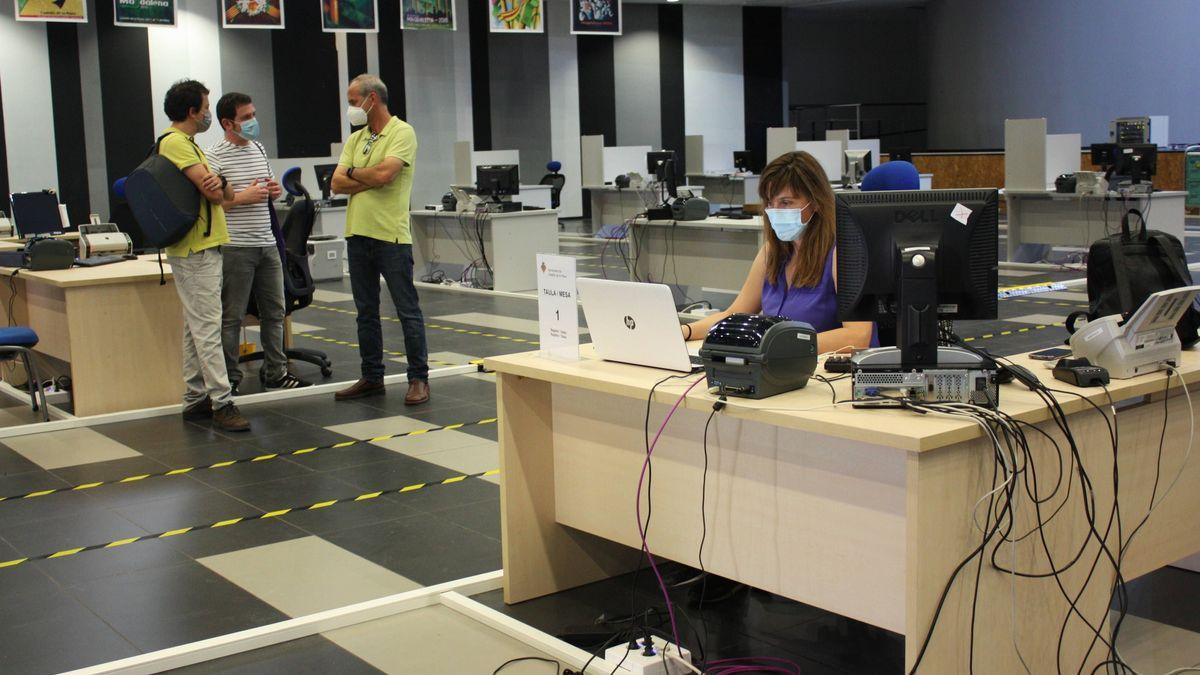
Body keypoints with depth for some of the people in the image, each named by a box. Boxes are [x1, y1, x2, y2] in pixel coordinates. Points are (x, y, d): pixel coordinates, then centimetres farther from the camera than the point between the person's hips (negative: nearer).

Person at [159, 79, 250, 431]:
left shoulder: (188, 144, 20)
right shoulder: (175, 142, -12)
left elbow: (224, 193, 12)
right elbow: (212, 191, -21)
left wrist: (218, 183, -11)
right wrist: (217, 184, 2)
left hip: (204, 246, 11)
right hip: (195, 248, -11)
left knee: (197, 327, 12)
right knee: (208, 327, -11)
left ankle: (196, 399, 17)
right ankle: (221, 403, -11)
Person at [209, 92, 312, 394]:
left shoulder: (259, 149, 15)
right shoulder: (215, 156, -9)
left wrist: (274, 191, 4)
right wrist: (243, 197, -18)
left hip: (267, 244, 8)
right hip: (235, 248, -7)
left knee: (274, 312, 12)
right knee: (231, 317, -1)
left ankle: (275, 372, 23)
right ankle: (229, 378, 8)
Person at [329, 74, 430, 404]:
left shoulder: (402, 133, -6)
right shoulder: (355, 139, 15)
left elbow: (383, 173, -20)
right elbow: (337, 184, 4)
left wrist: (353, 172, -2)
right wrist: (371, 180, -10)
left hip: (391, 235, -7)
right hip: (358, 234, 7)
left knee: (408, 310, -1)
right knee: (366, 312, 12)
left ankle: (419, 379, 5)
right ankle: (372, 378, 22)